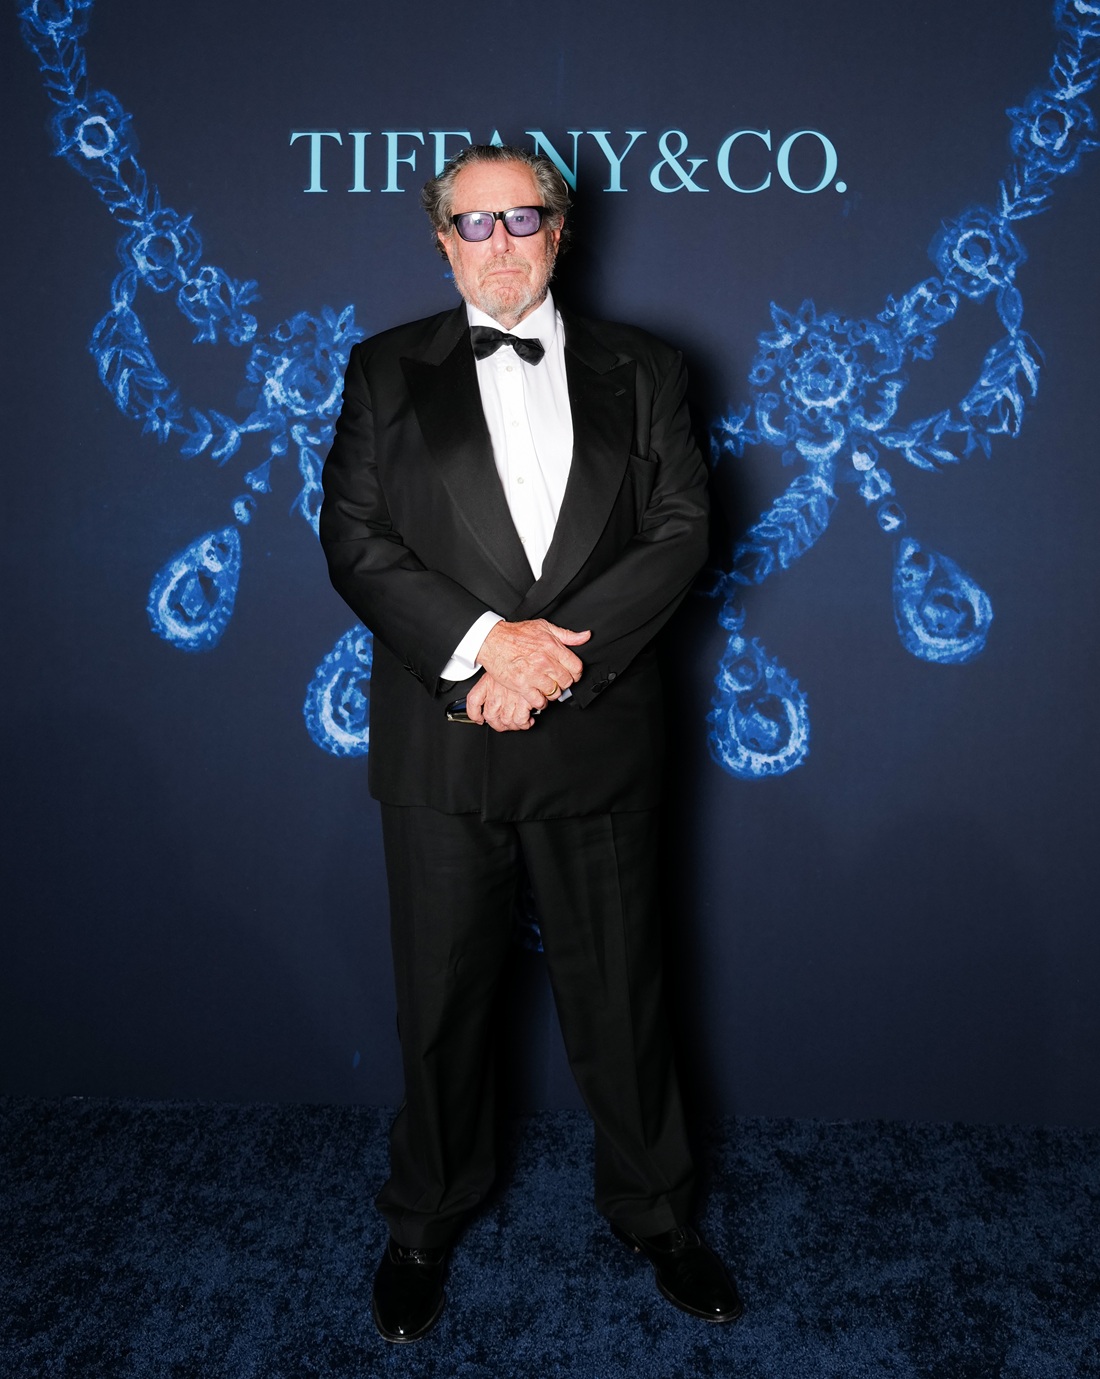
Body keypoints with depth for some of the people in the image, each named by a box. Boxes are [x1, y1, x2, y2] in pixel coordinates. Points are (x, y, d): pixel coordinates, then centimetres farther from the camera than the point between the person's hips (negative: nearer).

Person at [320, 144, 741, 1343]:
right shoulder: (387, 371, 7)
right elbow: (354, 538, -3)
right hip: (439, 739, 0)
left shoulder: (638, 370, 8)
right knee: (440, 997, 13)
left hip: (598, 737, 1)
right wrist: (481, 643, -16)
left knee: (618, 989, 13)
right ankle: (425, 1223, 36)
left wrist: (564, 645, -14)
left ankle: (653, 1213, 36)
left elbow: (681, 528, -1)